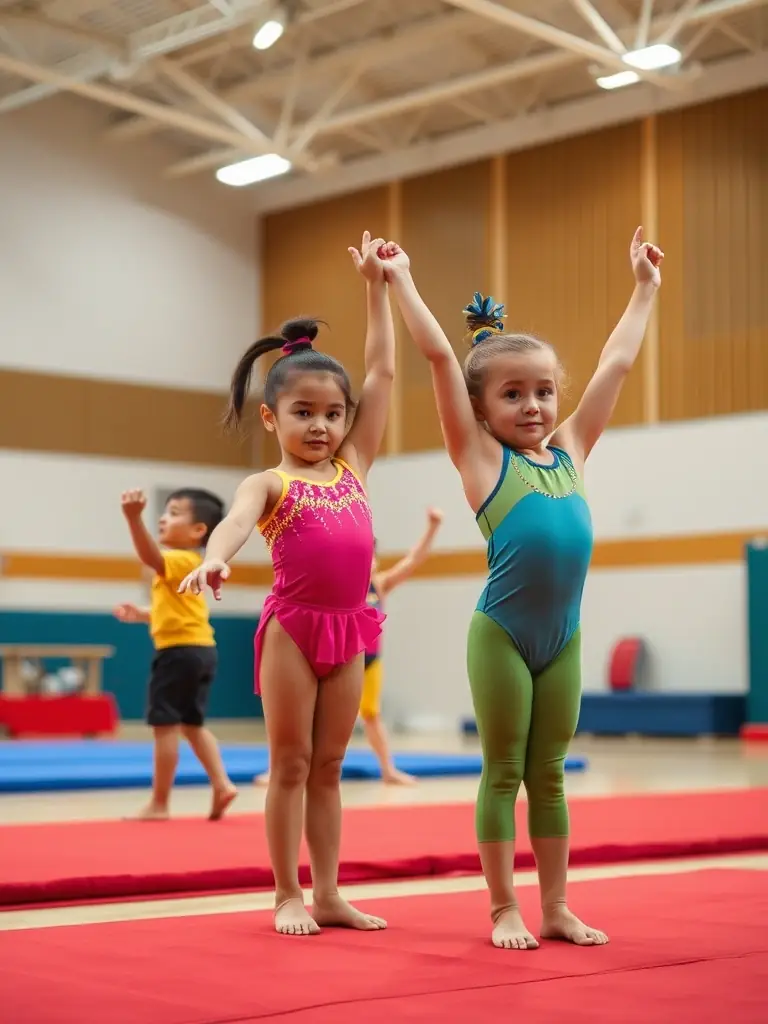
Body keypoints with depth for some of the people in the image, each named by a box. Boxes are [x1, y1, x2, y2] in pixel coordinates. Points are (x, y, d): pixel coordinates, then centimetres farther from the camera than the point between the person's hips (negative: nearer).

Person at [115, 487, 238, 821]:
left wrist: (134, 518, -49)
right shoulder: (185, 564, 19)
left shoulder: (180, 560, -13)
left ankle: (159, 804, 0)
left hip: (179, 651, -11)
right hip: (200, 650, 11)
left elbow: (150, 556, -36)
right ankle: (222, 784, 8)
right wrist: (141, 615, 23)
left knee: (164, 725, -5)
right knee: (193, 724, 17)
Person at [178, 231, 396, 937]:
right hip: (292, 626, -4)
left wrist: (376, 285, 13)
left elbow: (383, 372, 11)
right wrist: (213, 560, -46)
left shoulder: (353, 466, 10)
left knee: (328, 767, 11)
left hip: (348, 630, 4)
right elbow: (237, 520, -24)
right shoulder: (268, 483, -1)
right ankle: (288, 896, 10)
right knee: (290, 764, 3)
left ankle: (328, 894, 16)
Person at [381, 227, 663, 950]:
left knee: (549, 774, 12)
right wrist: (401, 282, 0)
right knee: (504, 771, 4)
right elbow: (439, 355, -3)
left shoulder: (569, 451, 12)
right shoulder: (480, 457, 0)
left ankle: (555, 907, 18)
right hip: (501, 633, -4)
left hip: (563, 638, 4)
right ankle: (505, 910, 12)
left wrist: (644, 288, 27)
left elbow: (615, 363, 20)